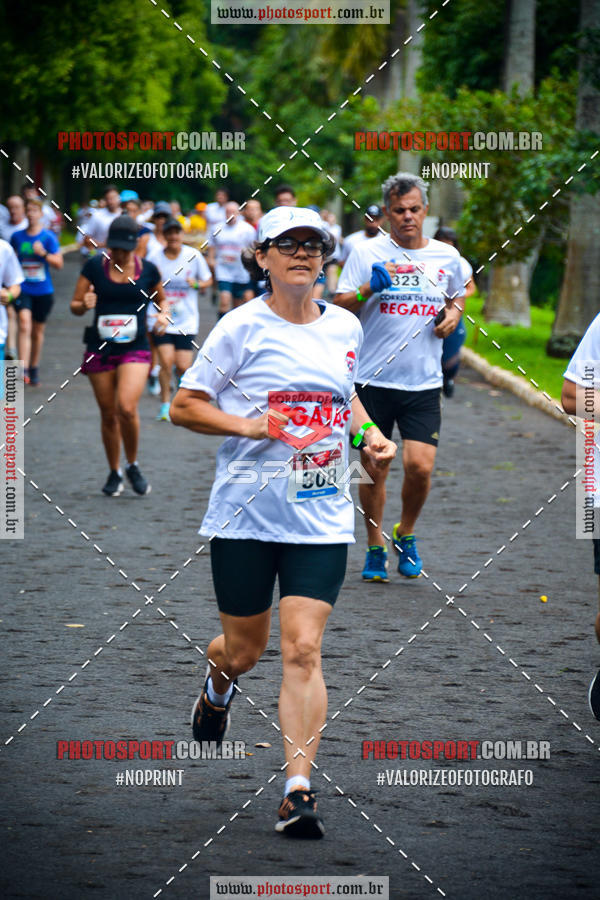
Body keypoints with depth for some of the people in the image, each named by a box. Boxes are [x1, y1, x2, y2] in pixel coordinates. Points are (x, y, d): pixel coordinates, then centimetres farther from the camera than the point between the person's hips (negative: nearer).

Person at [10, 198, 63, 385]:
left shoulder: (48, 237, -2)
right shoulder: (17, 237, 4)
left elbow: (59, 263, -5)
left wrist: (43, 253, -21)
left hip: (43, 291, 0)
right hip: (23, 290, 0)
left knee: (38, 331, 12)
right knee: (24, 324, -20)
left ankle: (34, 369, 30)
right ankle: (23, 370, -28)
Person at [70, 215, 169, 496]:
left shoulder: (148, 270, 1)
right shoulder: (94, 267, -1)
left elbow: (161, 298, 19)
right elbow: (74, 305, 3)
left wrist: (163, 314, -2)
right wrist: (85, 305, -19)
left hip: (135, 349, -1)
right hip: (100, 349, 1)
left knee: (126, 408, -19)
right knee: (108, 414, 7)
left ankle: (133, 466, 4)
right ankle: (114, 473, 25)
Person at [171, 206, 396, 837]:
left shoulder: (344, 328, 7)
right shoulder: (242, 328, -7)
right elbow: (182, 406, -3)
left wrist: (368, 434, 8)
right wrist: (245, 424, -19)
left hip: (321, 518, 2)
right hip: (246, 514, -2)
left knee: (303, 650, -10)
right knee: (244, 650, 11)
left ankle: (298, 790, -10)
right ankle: (217, 687, 49)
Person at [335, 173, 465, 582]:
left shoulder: (447, 256, 7)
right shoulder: (367, 253, -2)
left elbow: (457, 297, 25)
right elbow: (339, 306, -3)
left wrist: (453, 314, 3)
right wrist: (369, 288, -21)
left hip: (424, 382, 1)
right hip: (373, 379, -1)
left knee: (420, 467, -10)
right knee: (374, 469, 4)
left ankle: (406, 535, 17)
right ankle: (375, 547, 22)